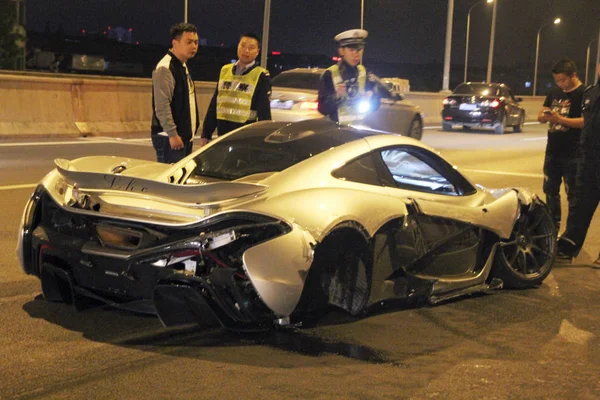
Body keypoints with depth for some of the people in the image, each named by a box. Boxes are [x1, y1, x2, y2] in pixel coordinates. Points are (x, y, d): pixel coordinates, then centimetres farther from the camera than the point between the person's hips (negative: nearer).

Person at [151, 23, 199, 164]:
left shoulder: (183, 66, 17)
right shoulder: (164, 68, -14)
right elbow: (162, 106, -21)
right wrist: (172, 134, -23)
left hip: (185, 136, 10)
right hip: (169, 137, -10)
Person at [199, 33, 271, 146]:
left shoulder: (261, 76, -3)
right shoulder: (225, 70, 12)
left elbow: (264, 112, -4)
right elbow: (213, 105, 15)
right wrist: (206, 134, 13)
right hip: (222, 133, 5)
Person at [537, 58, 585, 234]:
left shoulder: (585, 93, -10)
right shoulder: (554, 92, 11)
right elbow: (540, 115, 14)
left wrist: (560, 119, -27)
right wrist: (544, 116, -11)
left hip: (572, 154, -7)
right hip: (552, 151, 7)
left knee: (573, 194, -2)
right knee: (550, 190, 13)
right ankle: (553, 226, 25)